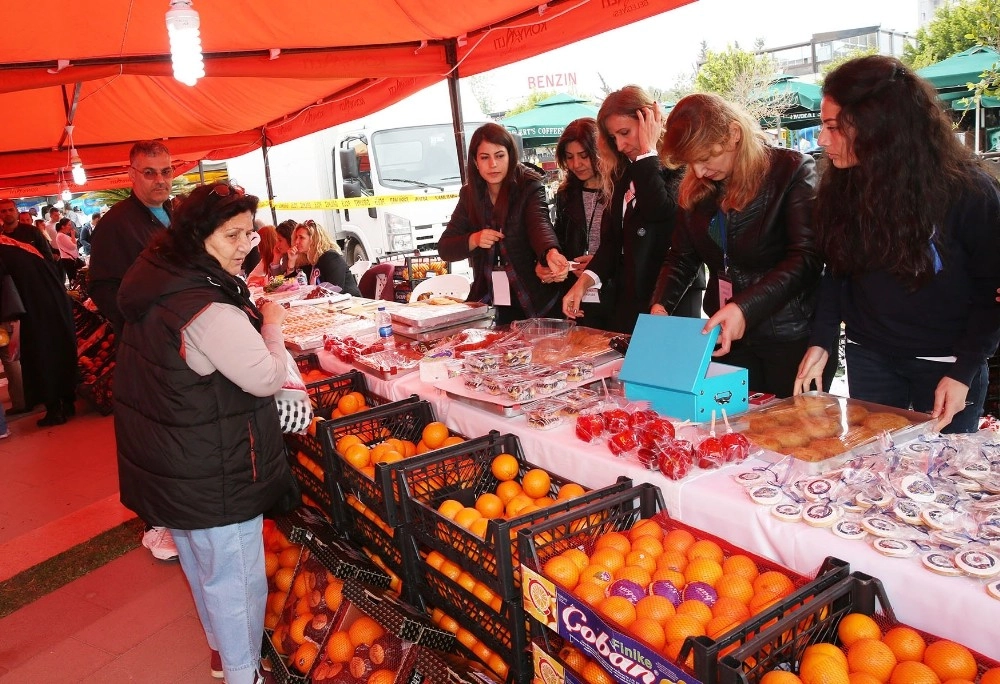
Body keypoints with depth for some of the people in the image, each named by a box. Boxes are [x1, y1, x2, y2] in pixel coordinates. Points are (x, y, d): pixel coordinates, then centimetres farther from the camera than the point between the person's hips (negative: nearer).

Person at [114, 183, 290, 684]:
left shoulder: (157, 281, 0)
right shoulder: (208, 310, -29)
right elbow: (268, 378, -24)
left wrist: (251, 316, 10)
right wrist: (272, 324, -7)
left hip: (170, 464, 10)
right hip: (212, 474, -10)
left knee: (200, 563, 26)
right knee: (234, 576, 8)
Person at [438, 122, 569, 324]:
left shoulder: (530, 188, -6)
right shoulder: (469, 195, 4)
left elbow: (540, 223, -26)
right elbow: (444, 249, 6)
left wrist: (551, 253, -47)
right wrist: (473, 240, -15)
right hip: (486, 305, 3)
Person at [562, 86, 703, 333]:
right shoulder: (623, 173, 13)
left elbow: (660, 210, -28)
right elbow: (611, 239, 10)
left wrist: (648, 151, -16)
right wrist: (584, 281, -5)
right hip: (627, 298, 7)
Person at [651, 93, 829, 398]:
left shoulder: (793, 170, -10)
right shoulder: (695, 188, 5)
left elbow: (806, 258, -19)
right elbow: (682, 257, 11)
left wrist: (744, 308, -31)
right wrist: (661, 305, -8)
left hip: (791, 338, -4)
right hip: (726, 338, 5)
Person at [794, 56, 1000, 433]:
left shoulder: (969, 191, -17)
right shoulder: (841, 185, -6)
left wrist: (964, 371, -15)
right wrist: (822, 341, -5)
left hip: (947, 364, -3)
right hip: (868, 357, 3)